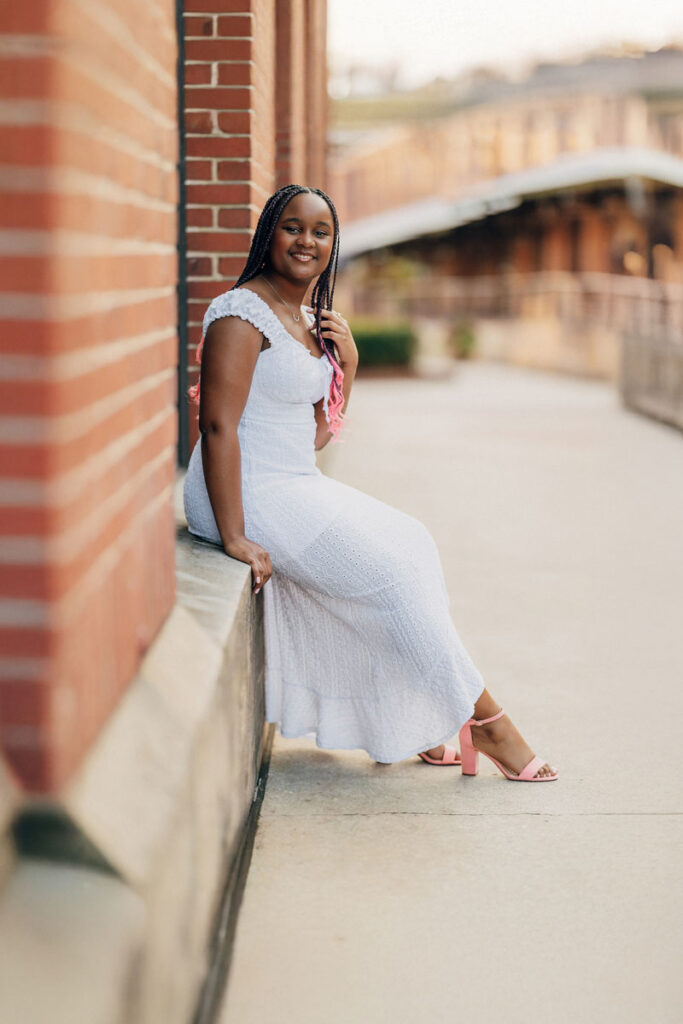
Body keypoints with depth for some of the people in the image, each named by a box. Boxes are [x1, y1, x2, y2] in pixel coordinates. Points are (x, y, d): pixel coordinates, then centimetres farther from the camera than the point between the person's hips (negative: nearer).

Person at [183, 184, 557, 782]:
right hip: (252, 496, -10)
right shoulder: (244, 312, -15)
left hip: (296, 486, 10)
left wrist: (348, 363, 1)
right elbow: (218, 424, -23)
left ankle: (411, 725, 9)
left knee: (411, 544, 6)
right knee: (391, 570, -10)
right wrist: (234, 537, -27)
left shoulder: (311, 322, 13)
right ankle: (478, 717, 4)